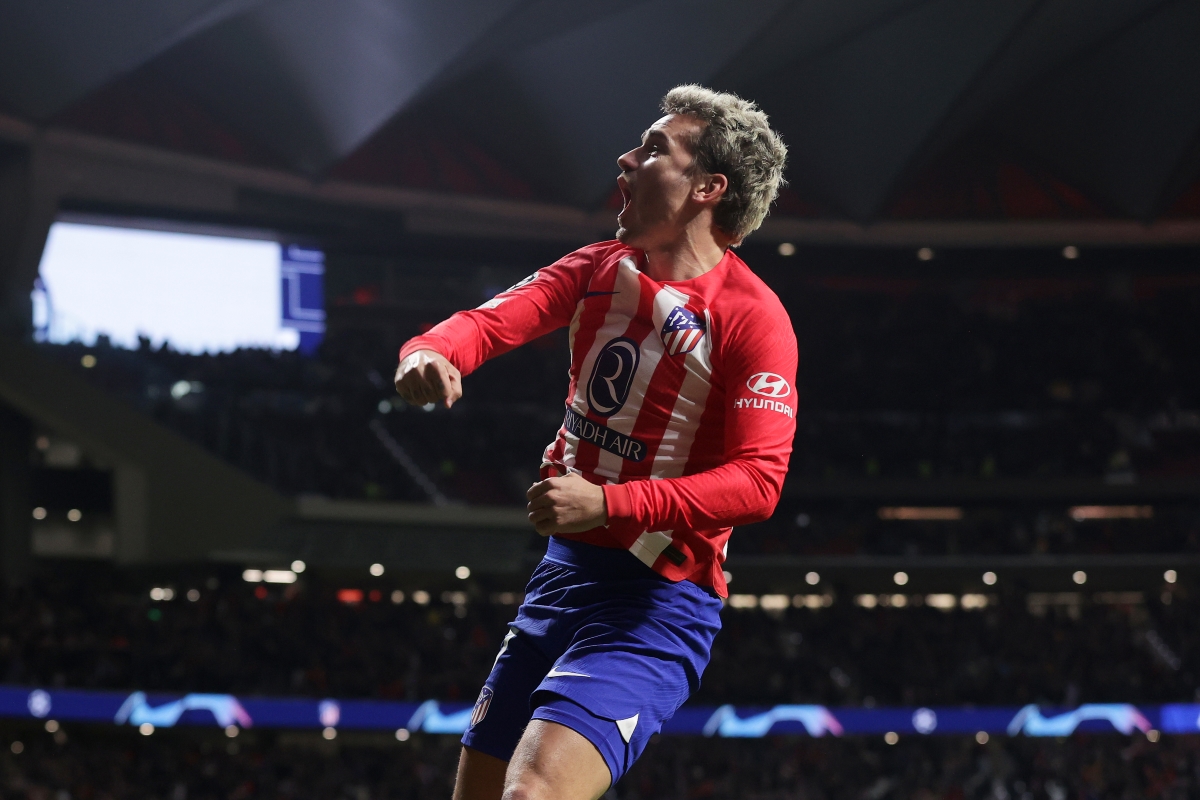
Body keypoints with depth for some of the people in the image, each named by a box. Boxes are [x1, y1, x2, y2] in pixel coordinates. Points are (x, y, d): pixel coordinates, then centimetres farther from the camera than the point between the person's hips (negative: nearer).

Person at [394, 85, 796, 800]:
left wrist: (607, 503, -27)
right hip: (562, 577, 8)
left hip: (657, 606, -7)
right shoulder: (599, 269, 8)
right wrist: (431, 352, -30)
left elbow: (759, 481, -20)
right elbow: (497, 318, -7)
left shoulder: (752, 317, -13)